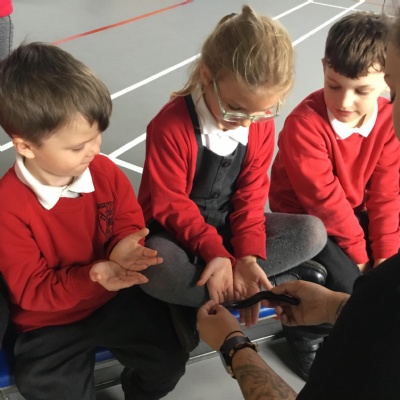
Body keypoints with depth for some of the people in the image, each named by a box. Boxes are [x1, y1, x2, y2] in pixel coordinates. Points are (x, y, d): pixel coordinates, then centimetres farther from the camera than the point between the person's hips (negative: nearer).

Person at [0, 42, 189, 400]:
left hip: (116, 298, 3)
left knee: (170, 361, -2)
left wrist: (123, 248, -25)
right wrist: (90, 278, -37)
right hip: (50, 322, -3)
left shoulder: (105, 172, -12)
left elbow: (129, 223, 0)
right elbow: (31, 290, -20)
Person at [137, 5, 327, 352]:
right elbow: (171, 205, -20)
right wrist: (215, 252, -32)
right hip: (176, 231, -4)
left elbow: (250, 196, -7)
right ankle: (286, 281, -22)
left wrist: (248, 256, -23)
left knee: (313, 232, -12)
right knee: (156, 269, -40)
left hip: (227, 226, 5)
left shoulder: (262, 125, -9)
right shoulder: (171, 125, -24)